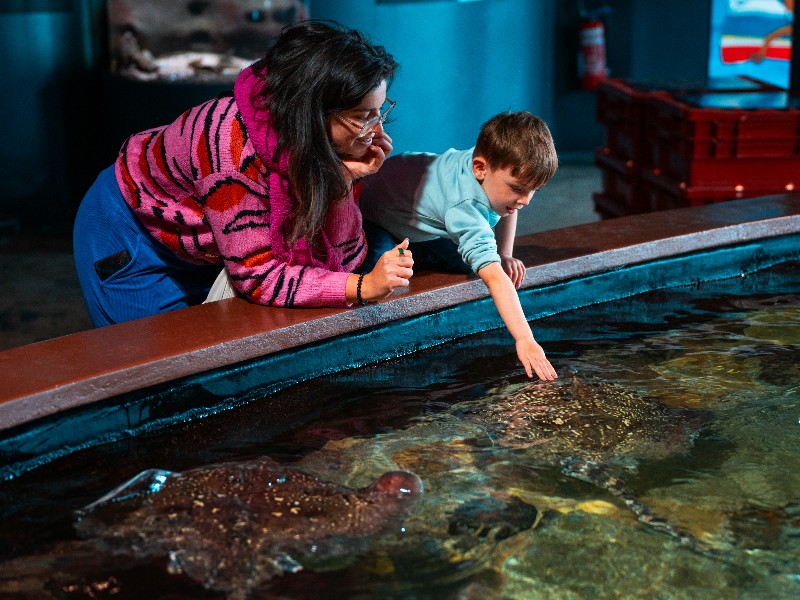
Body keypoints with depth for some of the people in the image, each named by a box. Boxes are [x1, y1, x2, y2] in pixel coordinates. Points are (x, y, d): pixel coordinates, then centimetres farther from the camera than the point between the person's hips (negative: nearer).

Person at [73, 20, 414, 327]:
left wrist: (344, 179, -30)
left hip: (204, 250, 6)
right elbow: (256, 277, -35)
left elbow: (340, 259, -15)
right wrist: (364, 286, -43)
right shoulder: (236, 146, -39)